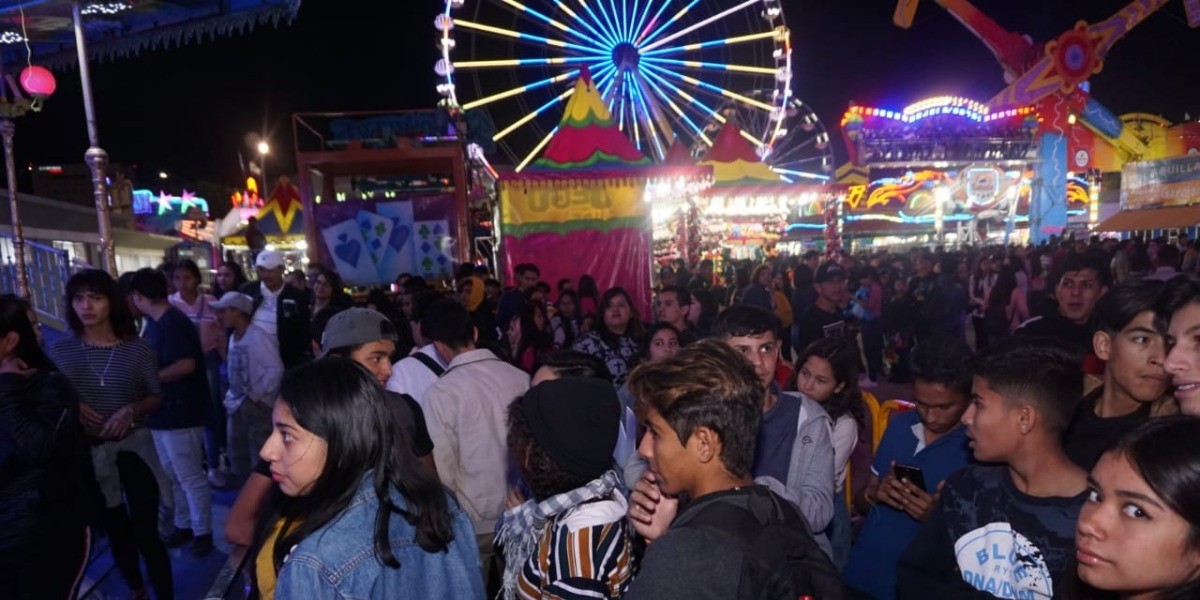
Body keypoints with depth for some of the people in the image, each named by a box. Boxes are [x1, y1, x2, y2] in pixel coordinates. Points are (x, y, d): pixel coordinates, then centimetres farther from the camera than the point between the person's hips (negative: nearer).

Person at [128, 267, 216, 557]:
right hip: (163, 412, 10)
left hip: (180, 413, -10)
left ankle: (203, 532, 15)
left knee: (191, 477, 2)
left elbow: (186, 365, -30)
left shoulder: (173, 323, -20)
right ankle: (183, 525, 33)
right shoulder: (155, 322, 9)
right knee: (173, 477, 20)